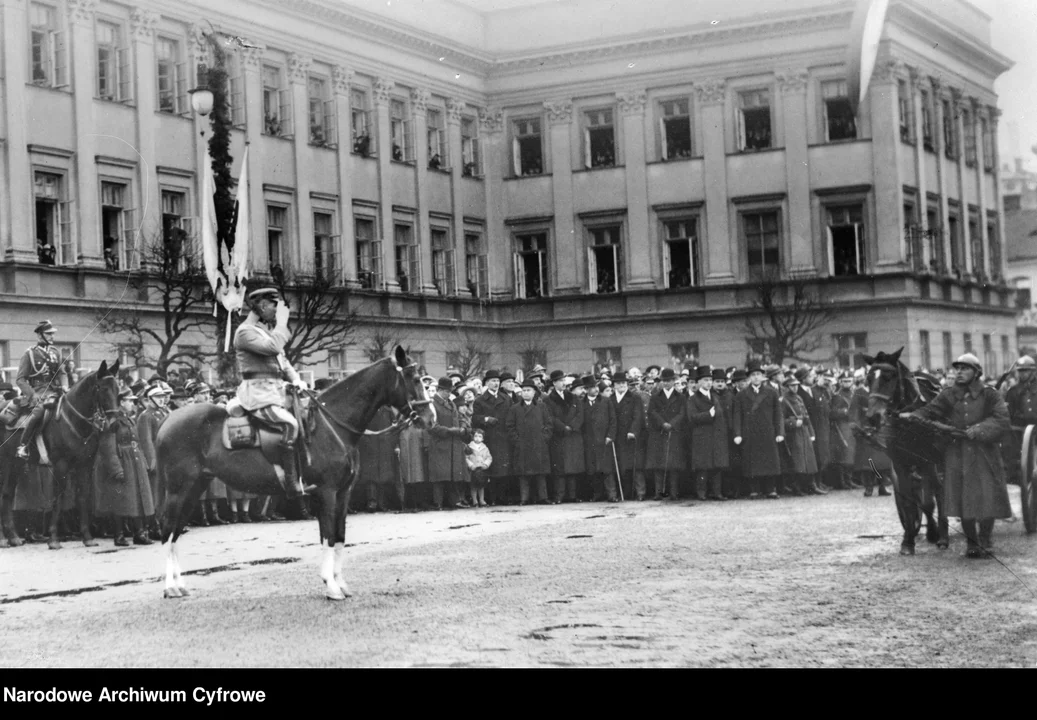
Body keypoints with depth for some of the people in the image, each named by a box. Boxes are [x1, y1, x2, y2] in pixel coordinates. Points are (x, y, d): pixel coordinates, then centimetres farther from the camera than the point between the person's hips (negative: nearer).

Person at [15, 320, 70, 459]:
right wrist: (32, 394, -17)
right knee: (39, 410, -34)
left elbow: (62, 373, 14)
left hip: (53, 391, 5)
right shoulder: (29, 354, 1)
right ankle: (23, 446, -23)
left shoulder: (55, 352, 15)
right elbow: (20, 379, -2)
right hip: (36, 392, -5)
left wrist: (64, 386, -8)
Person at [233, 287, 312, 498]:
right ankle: (292, 484, -32)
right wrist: (282, 322, -11)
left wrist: (296, 379, 6)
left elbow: (282, 359, 25)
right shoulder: (246, 331, -7)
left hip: (276, 391, 10)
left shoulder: (269, 330, 23)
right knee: (288, 424, -29)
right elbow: (272, 347, -23)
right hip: (258, 391, -10)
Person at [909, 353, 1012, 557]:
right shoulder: (948, 396, 6)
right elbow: (930, 411, -5)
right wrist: (912, 417, -23)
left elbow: (1002, 421, -9)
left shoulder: (990, 395, 0)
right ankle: (972, 542, 19)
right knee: (963, 500, 4)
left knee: (987, 499, 0)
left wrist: (980, 430, -21)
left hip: (984, 454, -2)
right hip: (956, 454, 2)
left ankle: (985, 540, 22)